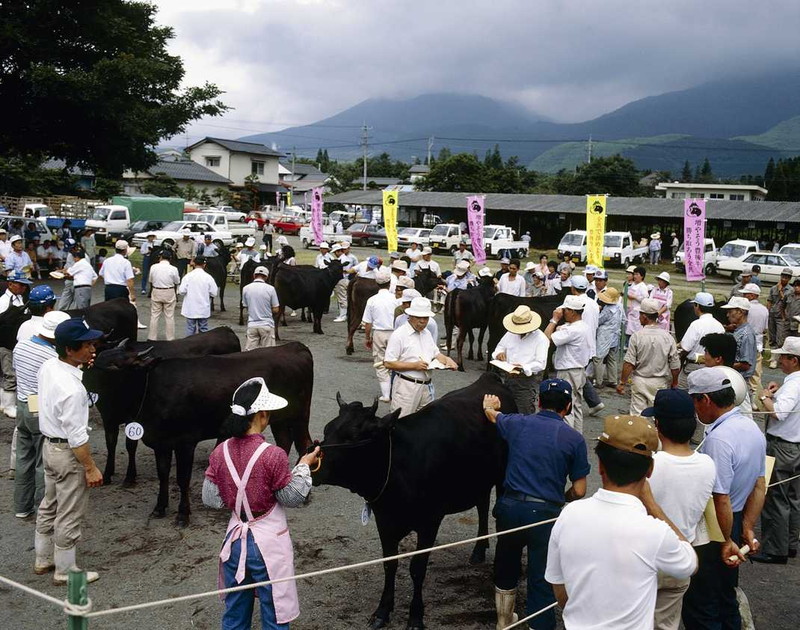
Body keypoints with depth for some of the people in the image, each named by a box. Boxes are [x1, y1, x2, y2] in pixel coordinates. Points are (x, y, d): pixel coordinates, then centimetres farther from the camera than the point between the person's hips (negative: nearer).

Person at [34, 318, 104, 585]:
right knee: (69, 516, 7)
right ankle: (65, 571, 22)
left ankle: (43, 559, 39)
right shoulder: (72, 389, -31)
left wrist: (81, 364, 9)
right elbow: (76, 437, -25)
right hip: (68, 454, -9)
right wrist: (91, 469, -16)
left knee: (49, 506, 24)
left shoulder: (48, 366, -5)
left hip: (49, 445, 9)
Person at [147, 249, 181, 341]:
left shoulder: (154, 267, -7)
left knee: (154, 316, 10)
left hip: (156, 292, 1)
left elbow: (151, 281, 1)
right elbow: (176, 283, -2)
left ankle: (152, 338, 15)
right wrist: (175, 294, 14)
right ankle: (170, 338, 11)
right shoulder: (173, 269, -11)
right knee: (169, 317, 7)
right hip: (169, 293, -1)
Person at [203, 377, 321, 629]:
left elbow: (211, 499, 1)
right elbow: (293, 498, -11)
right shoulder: (273, 455, -22)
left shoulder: (220, 453, -6)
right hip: (269, 542, -5)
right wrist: (304, 466, 1)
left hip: (236, 539, 5)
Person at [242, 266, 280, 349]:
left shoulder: (246, 289, -1)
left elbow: (246, 307, 9)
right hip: (267, 324, -2)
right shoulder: (270, 289, -8)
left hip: (252, 324, 2)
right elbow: (275, 310, -5)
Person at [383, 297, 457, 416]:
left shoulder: (427, 334, 15)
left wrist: (446, 360, 0)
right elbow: (388, 363, -14)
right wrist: (414, 366, -18)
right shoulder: (399, 335, -10)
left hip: (426, 387, 7)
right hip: (406, 387, -7)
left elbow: (436, 354, 23)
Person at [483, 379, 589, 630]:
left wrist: (490, 405, 51)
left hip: (510, 506, 4)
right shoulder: (574, 439, -4)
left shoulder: (517, 423, 3)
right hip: (546, 513, -4)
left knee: (506, 567, 25)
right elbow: (579, 491, -4)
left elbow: (492, 413, 27)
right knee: (542, 580, 4)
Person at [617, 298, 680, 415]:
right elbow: (675, 366, -2)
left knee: (637, 414, 7)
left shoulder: (636, 336, -12)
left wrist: (622, 383, -3)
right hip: (660, 383, 1)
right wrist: (674, 383, 13)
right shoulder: (667, 337, -7)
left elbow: (629, 364, -13)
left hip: (639, 381, -1)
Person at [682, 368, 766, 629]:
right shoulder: (752, 428, 2)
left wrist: (726, 541, -12)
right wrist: (747, 529, 8)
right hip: (736, 524, 9)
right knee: (726, 596, 24)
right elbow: (759, 487, 7)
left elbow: (722, 501, -24)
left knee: (700, 607, 6)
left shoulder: (718, 439, -27)